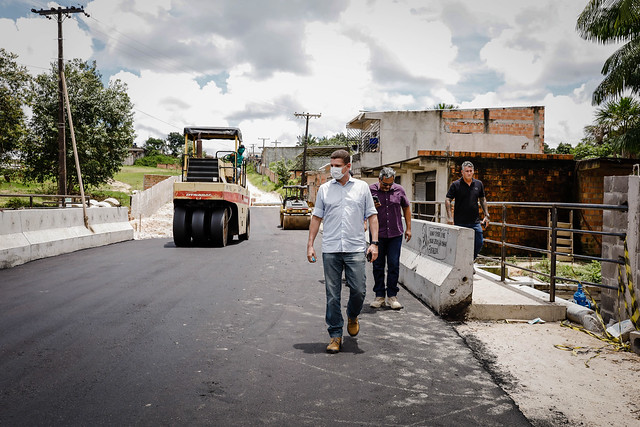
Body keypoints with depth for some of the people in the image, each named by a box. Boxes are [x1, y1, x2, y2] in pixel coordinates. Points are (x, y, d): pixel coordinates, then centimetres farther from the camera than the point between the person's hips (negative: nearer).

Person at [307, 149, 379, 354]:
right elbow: (317, 218, 12)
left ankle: (352, 316, 30)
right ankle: (335, 335, 14)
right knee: (332, 295, 2)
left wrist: (374, 243, -2)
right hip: (330, 249, 1)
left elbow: (372, 216, 8)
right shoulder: (324, 189, 9)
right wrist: (310, 245, 5)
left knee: (359, 290, -3)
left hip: (355, 248, -1)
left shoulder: (362, 187, 7)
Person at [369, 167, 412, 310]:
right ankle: (379, 296, 15)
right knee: (378, 266, 5)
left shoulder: (399, 190, 4)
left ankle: (392, 296, 11)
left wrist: (408, 228, 11)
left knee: (394, 266, 1)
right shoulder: (371, 190, -1)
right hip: (377, 234, -1)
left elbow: (406, 207, 15)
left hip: (395, 234, 1)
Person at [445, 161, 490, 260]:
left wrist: (486, 215, 12)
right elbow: (447, 200, -5)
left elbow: (482, 200, 18)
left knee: (479, 244, 2)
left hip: (475, 222, 4)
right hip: (460, 222, -3)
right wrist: (449, 217, -15)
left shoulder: (479, 184, 8)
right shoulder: (456, 185, -4)